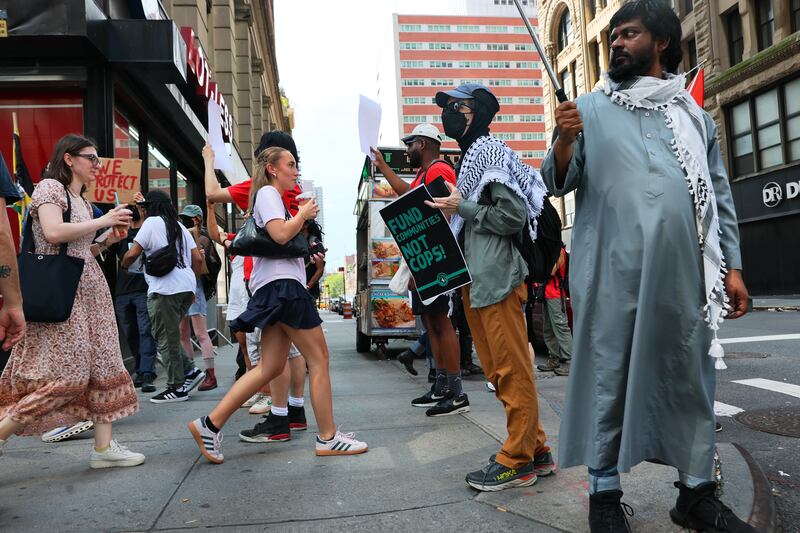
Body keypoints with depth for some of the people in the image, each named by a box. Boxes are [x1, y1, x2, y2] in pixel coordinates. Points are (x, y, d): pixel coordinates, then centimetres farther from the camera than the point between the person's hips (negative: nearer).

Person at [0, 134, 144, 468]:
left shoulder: (83, 202, 20)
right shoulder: (50, 187, -4)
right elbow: (53, 233, -21)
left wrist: (107, 241, 9)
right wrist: (102, 221, -13)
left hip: (91, 290, 9)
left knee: (101, 366, 4)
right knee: (65, 373, -12)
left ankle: (104, 447, 7)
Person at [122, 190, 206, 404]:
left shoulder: (152, 222, 0)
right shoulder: (180, 226, 19)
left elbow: (132, 254, -5)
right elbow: (198, 259, 15)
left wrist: (124, 265, 16)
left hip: (165, 289, -7)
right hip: (186, 288, 8)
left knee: (166, 338, 0)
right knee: (171, 336, 19)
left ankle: (177, 387, 4)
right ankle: (190, 371, 13)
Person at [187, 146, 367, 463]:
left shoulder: (272, 196, 27)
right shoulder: (268, 192, -3)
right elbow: (281, 234, -19)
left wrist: (304, 217, 13)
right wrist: (304, 214, -4)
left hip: (279, 288, 10)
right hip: (282, 284, -10)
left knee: (270, 367, 6)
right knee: (319, 358, -5)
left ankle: (210, 424, 6)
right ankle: (328, 438, 1)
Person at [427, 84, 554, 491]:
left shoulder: (490, 152, -7)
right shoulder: (470, 156, 22)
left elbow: (514, 215, -16)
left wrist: (461, 207, -12)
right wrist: (450, 211, 14)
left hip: (496, 276, -10)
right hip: (474, 278, 10)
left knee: (512, 371, -2)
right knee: (498, 371, 12)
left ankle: (517, 461, 7)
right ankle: (537, 451, 22)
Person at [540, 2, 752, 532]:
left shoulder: (694, 114, 16)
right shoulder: (591, 108, 11)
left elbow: (721, 196, 15)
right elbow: (559, 183, 4)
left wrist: (732, 266, 8)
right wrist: (565, 141, -16)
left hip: (685, 268, 3)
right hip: (612, 270, -2)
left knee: (692, 377, 8)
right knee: (609, 376, 1)